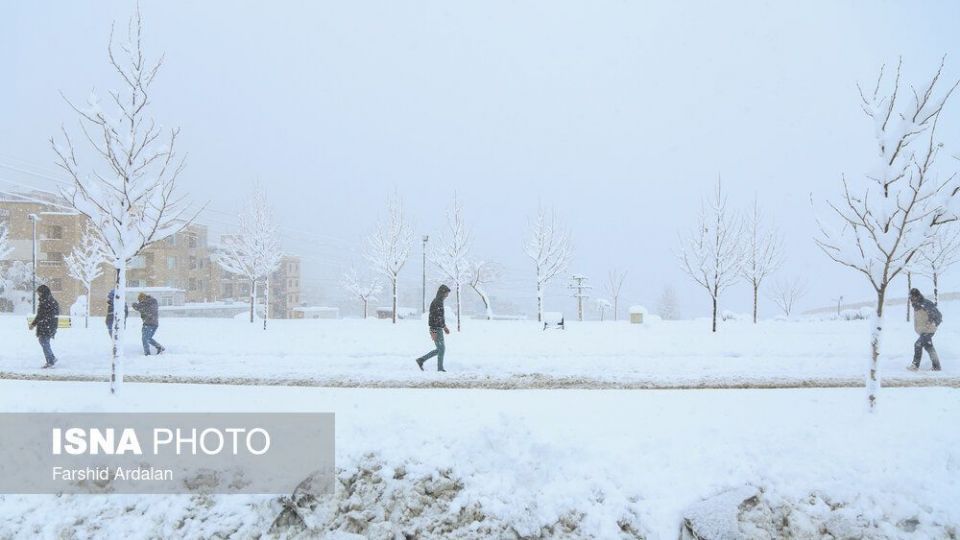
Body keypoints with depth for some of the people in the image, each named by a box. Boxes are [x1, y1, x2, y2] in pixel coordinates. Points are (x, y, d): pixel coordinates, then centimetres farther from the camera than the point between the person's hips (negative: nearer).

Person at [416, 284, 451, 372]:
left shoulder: (440, 302, 15)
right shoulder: (436, 302, -17)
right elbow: (433, 317, -22)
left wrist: (445, 327, 23)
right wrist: (433, 331, -24)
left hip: (439, 329, 10)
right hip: (436, 330, -10)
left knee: (440, 349, 13)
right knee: (441, 349, -2)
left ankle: (421, 360, 16)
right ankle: (440, 368, 7)